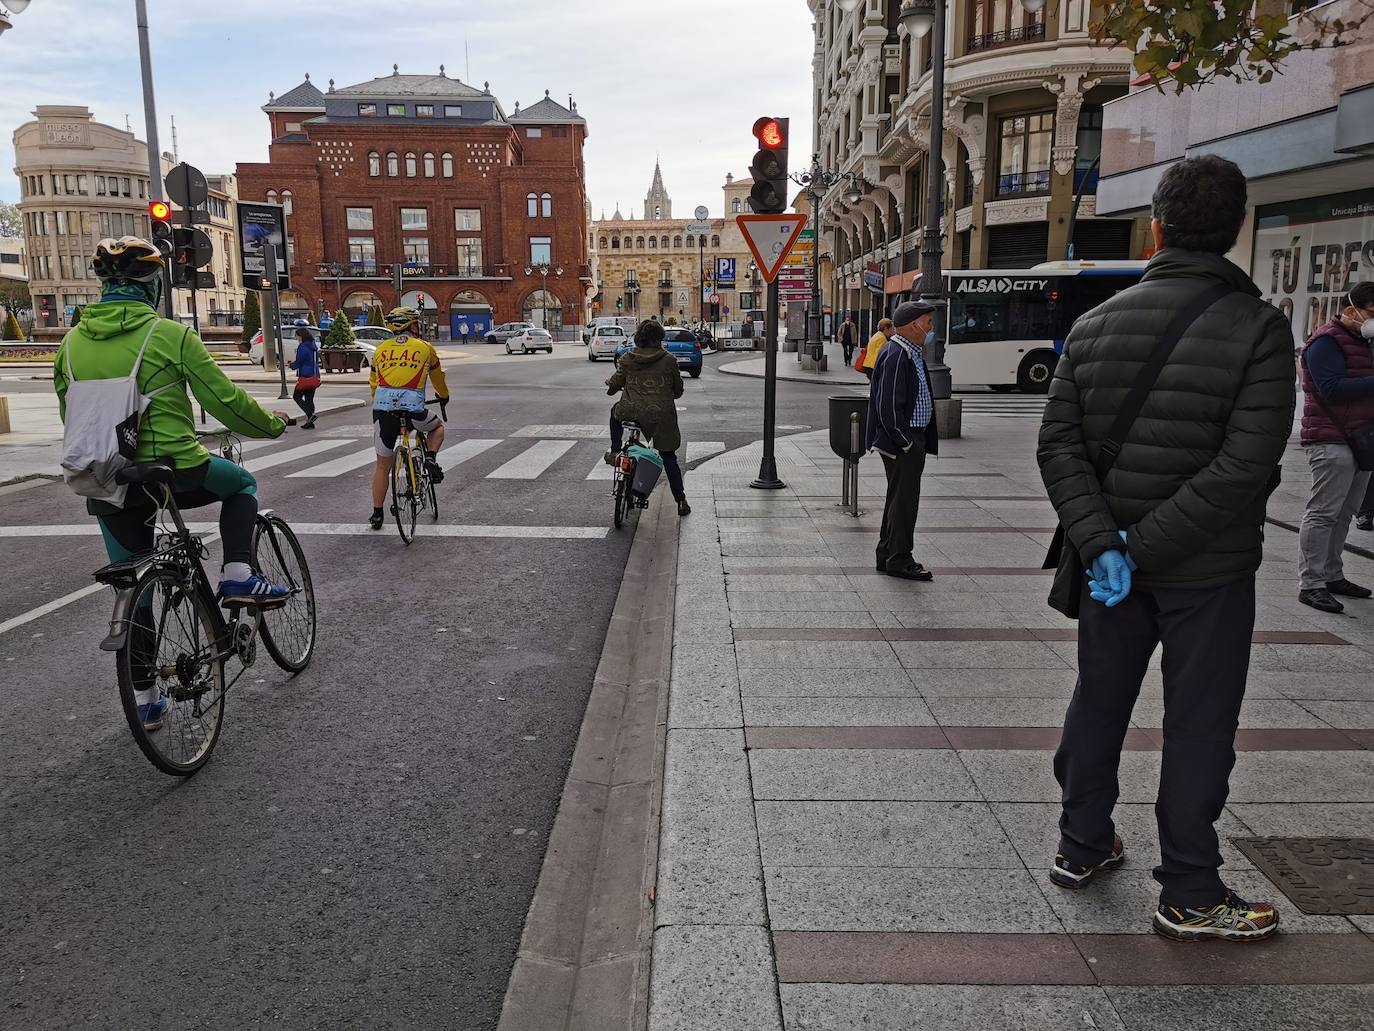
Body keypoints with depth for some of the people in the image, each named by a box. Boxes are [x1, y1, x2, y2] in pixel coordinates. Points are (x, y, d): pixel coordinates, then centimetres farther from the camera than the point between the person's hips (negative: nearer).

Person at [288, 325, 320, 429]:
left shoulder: (302, 347, -15)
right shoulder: (314, 346, 11)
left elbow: (298, 364, -14)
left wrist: (290, 364, 9)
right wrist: (294, 363, 19)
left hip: (305, 377, -8)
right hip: (315, 377, 8)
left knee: (297, 397, 5)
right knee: (309, 399, 12)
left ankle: (310, 415, -11)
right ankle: (310, 422, 12)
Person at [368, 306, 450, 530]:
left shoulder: (381, 348, 17)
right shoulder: (425, 347, 12)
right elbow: (438, 377, 27)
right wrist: (443, 396, 47)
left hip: (382, 410, 3)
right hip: (412, 409, -2)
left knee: (382, 465, 14)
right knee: (437, 426, 32)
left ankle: (376, 515, 18)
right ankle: (431, 458, 7)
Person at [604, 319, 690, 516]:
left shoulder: (627, 359, 0)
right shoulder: (669, 360, -4)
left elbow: (614, 384, 11)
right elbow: (678, 390, 6)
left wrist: (610, 386, 35)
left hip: (633, 413, 0)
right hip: (662, 417, 0)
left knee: (616, 411, 35)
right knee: (669, 458, 12)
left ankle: (614, 453, 27)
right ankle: (681, 502, 12)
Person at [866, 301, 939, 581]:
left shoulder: (912, 353, 15)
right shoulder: (896, 356, -18)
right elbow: (889, 405, -22)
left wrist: (922, 442, 17)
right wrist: (906, 442, -19)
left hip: (913, 437, 11)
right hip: (903, 441, -11)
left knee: (898, 498, 16)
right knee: (904, 500, -4)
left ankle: (887, 556, 25)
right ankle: (899, 561, 4)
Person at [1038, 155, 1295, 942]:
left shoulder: (1095, 325, 0)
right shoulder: (1259, 328, -12)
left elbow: (1059, 445, -7)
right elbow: (1243, 469, -22)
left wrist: (1102, 543, -13)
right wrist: (1142, 545, -18)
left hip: (1111, 561, 4)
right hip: (1208, 572, -4)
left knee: (1098, 703, 17)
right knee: (1198, 728, 7)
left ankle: (1083, 847, 33)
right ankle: (1190, 898, 20)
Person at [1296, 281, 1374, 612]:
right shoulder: (1327, 341, -9)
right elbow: (1332, 389, -21)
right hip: (1332, 441, -9)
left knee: (1344, 513, 12)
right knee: (1323, 512, -9)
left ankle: (1332, 576, 20)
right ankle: (1310, 584, -7)